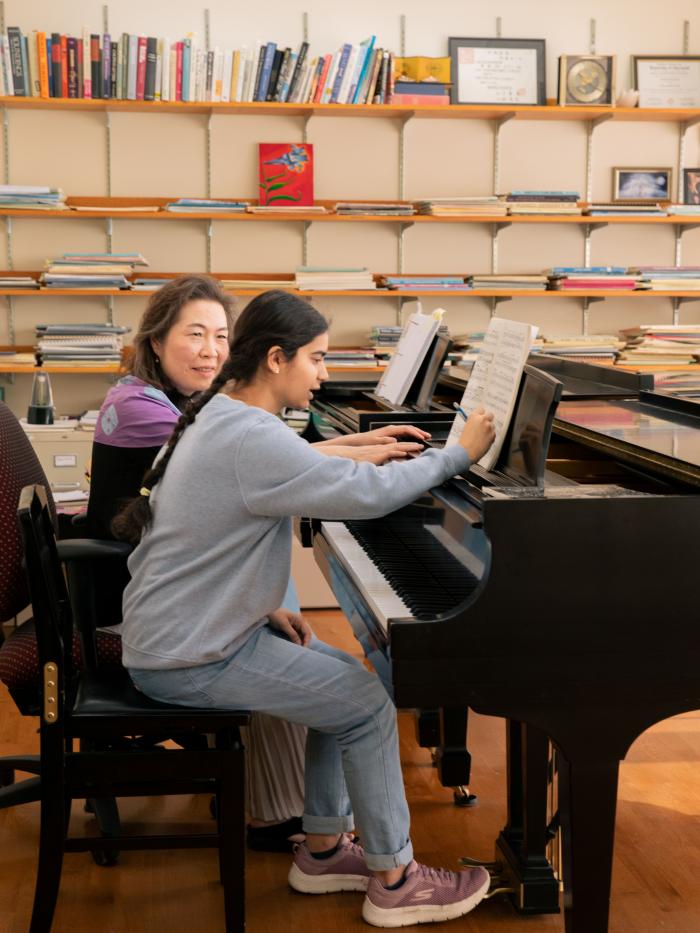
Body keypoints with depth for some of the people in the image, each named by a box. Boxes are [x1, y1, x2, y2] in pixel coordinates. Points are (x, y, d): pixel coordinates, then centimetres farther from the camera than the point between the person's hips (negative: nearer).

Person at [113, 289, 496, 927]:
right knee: (369, 707, -6)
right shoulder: (252, 439, -24)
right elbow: (367, 494, -26)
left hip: (189, 627, 10)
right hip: (186, 660, -10)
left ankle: (324, 850, 24)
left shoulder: (223, 416, 9)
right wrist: (460, 454, -13)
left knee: (345, 679, 16)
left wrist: (267, 608, 6)